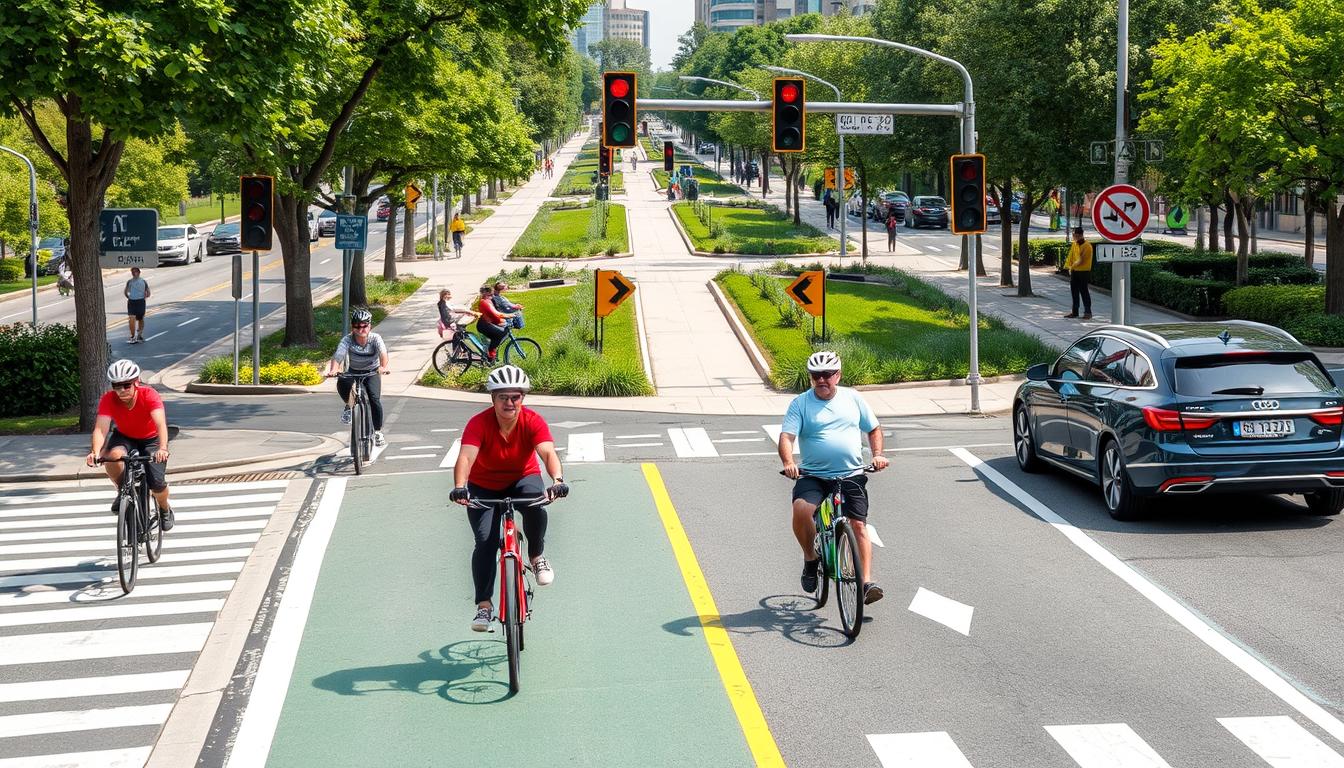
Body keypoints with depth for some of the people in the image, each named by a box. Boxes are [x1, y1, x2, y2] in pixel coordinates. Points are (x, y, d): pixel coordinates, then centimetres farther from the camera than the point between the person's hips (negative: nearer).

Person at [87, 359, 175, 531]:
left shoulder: (149, 395, -31)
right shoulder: (108, 399, -25)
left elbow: (161, 424, -43)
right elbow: (100, 428, -36)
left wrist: (163, 449, -62)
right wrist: (95, 452, -56)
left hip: (151, 439, -1)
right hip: (124, 437, 1)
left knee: (156, 485, -16)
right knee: (114, 455, -35)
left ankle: (165, 510, 21)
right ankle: (122, 492, -6)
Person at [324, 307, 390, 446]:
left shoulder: (375, 338, -20)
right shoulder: (347, 340, -19)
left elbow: (383, 352, -37)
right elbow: (338, 356, -33)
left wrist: (383, 367, -59)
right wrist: (333, 370, -54)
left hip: (371, 372, 0)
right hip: (353, 372, 0)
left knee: (375, 399, -22)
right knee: (342, 383, -34)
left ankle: (378, 432, -2)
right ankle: (349, 406, -2)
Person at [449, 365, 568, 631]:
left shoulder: (533, 421, -22)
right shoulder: (479, 423, -25)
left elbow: (548, 452, -37)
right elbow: (466, 457, -39)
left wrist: (557, 481, -57)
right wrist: (460, 487, -58)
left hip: (523, 478, 0)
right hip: (484, 487, 0)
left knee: (536, 507, -33)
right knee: (485, 541, -14)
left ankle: (537, 557, -6)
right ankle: (484, 605, -3)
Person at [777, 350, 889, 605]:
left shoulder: (852, 398, 10)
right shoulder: (800, 403, 1)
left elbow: (874, 429, 19)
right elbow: (786, 436, -9)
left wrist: (877, 454, 0)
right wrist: (788, 463, -29)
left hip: (851, 475, 2)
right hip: (813, 476, -2)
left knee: (859, 525, -9)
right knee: (801, 509, -28)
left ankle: (866, 582, -7)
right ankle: (811, 558, -4)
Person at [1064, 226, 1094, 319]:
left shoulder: (1087, 246, -14)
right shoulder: (1074, 245, 11)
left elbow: (1081, 260, -18)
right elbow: (1070, 256, 14)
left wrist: (1072, 266, -10)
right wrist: (1069, 266, 0)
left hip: (1083, 272, -7)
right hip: (1074, 272, 8)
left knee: (1084, 292, -5)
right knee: (1074, 292, 11)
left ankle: (1088, 312, 1)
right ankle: (1075, 312, 19)